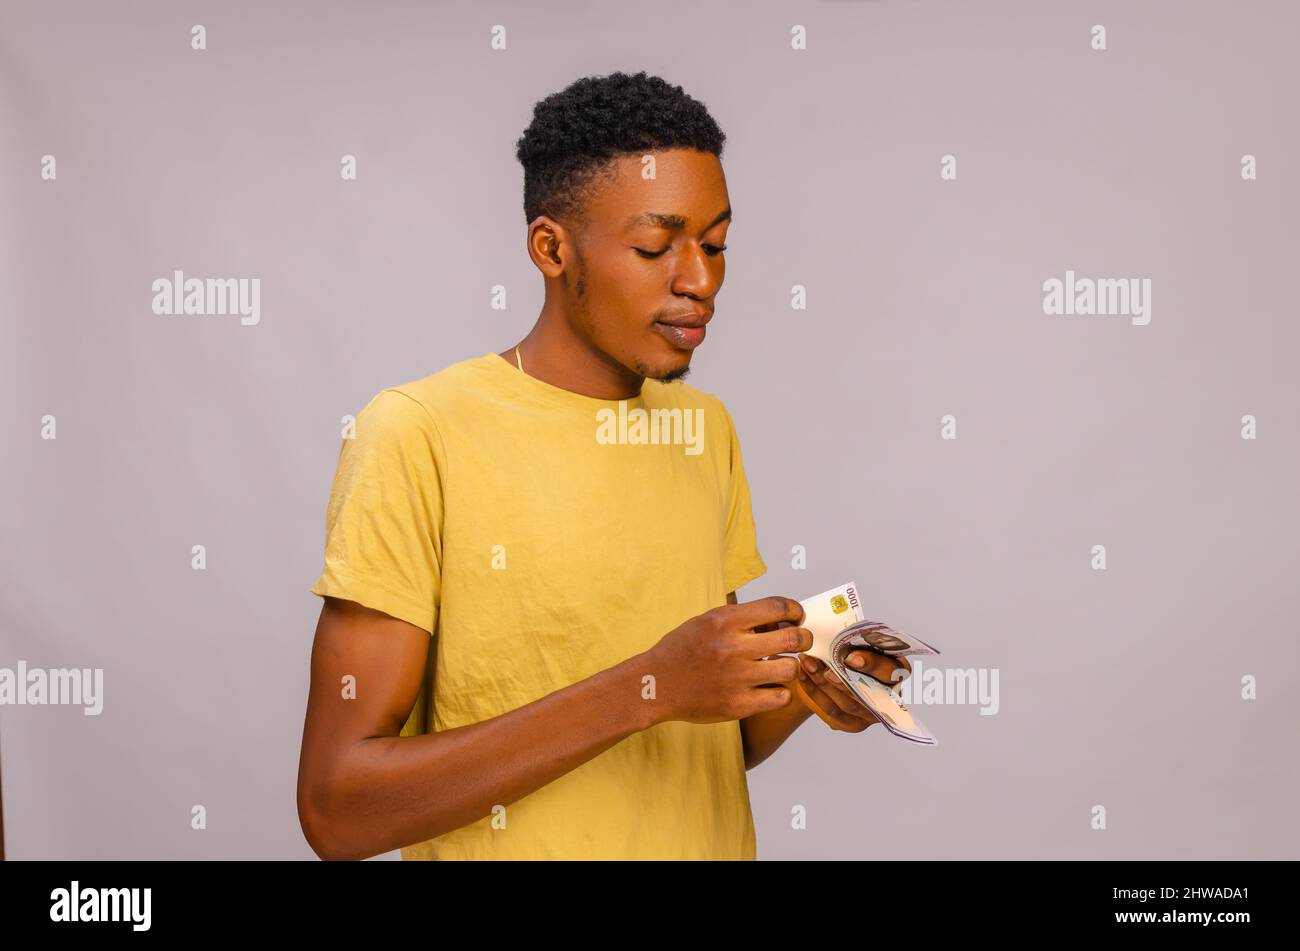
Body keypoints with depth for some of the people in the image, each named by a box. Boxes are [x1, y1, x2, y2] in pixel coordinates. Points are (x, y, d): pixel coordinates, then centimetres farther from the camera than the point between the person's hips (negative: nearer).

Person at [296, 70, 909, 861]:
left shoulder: (709, 429, 0)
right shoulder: (418, 437, -18)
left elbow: (716, 743, 8)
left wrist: (797, 690, -13)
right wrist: (649, 686, -28)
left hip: (713, 836, 5)